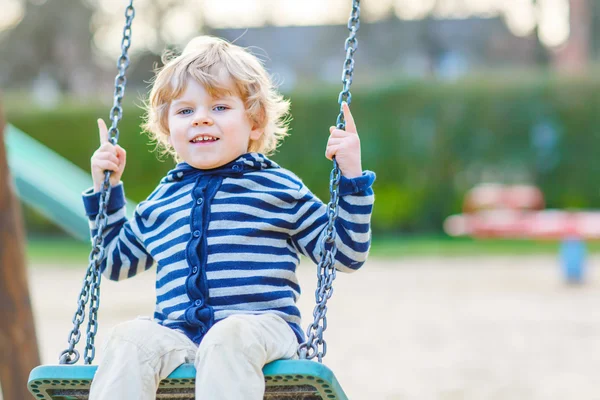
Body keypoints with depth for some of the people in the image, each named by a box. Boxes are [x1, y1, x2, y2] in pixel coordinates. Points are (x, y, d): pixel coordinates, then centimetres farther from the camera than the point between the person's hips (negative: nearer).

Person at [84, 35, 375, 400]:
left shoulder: (280, 188, 12)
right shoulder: (163, 201, 23)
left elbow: (347, 254, 10)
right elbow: (116, 261, 37)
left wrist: (353, 178, 2)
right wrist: (106, 190, 30)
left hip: (260, 325, -3)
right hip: (178, 333, 3)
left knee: (229, 337, -39)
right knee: (131, 338, -30)